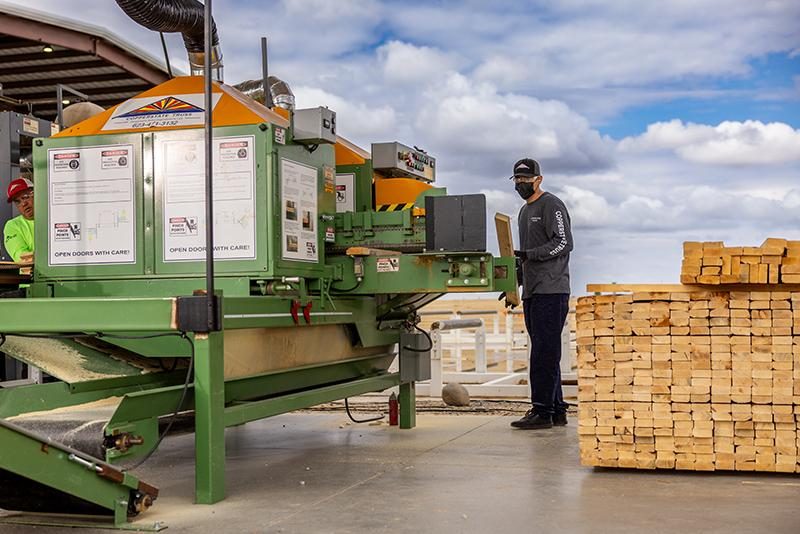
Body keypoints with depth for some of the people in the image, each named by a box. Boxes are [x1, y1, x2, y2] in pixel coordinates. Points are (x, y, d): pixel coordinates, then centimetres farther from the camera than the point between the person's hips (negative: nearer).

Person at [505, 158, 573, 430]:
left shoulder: (551, 205, -4)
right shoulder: (525, 211, 24)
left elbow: (564, 243, -15)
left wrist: (530, 254, -22)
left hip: (551, 291, -9)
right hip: (532, 292, 9)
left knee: (544, 352, -11)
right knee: (545, 353, 9)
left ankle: (542, 410, -11)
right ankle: (557, 411, 14)